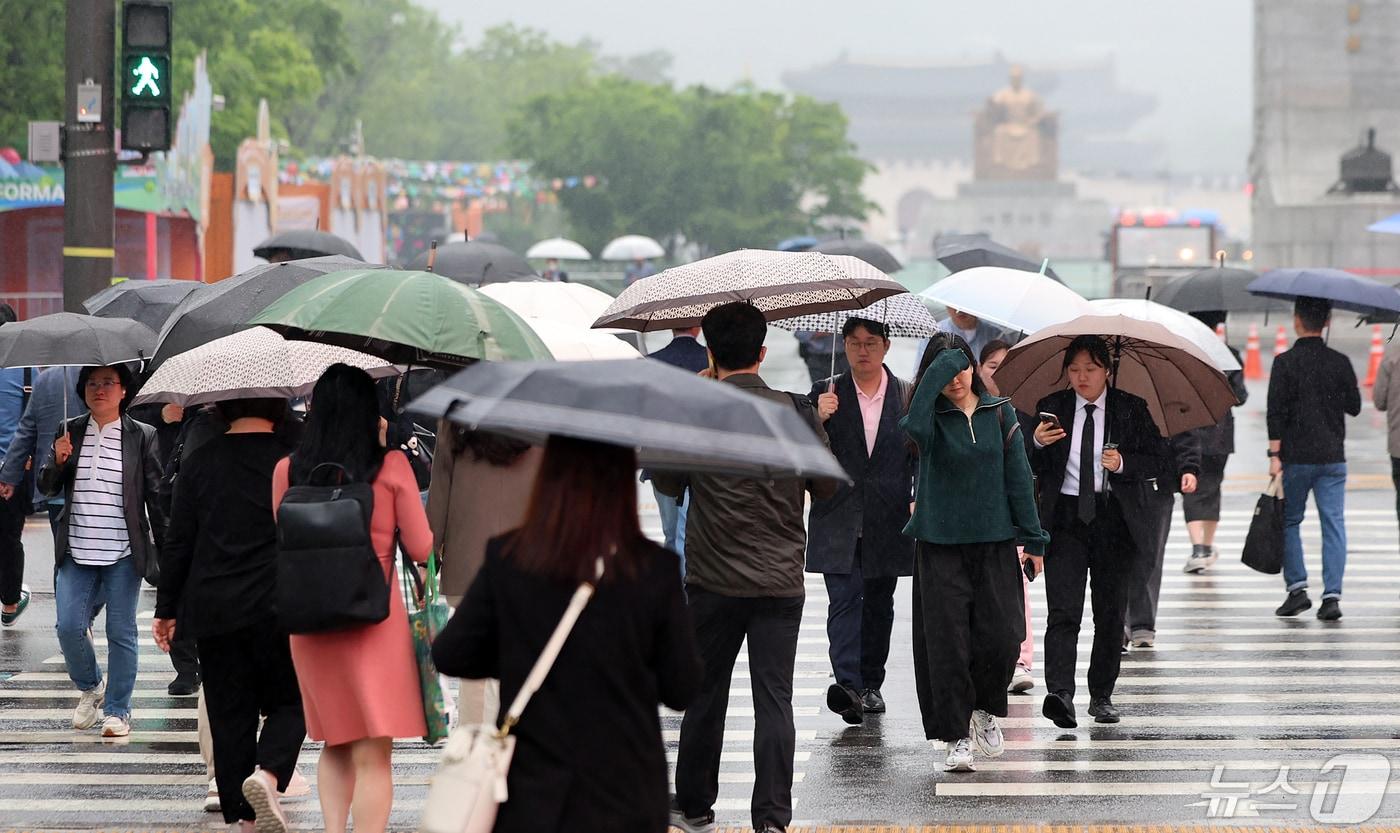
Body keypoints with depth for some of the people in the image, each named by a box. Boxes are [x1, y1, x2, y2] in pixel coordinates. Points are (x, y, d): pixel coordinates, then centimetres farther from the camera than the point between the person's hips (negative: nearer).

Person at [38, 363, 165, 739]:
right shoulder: (70, 431, 7)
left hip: (124, 553, -2)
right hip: (76, 552, 2)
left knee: (121, 633, 2)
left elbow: (156, 496, 2)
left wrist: (165, 549, -1)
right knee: (69, 626, -4)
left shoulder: (142, 436, 0)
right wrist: (57, 461, -11)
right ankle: (90, 687, 22)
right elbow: (47, 488, 10)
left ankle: (117, 710, 13)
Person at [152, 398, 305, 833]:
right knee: (289, 703, 9)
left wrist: (166, 610, 10)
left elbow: (178, 543, 3)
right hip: (277, 610, -2)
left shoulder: (198, 463, 2)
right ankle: (268, 773, -17)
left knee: (229, 714, 8)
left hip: (212, 612, 2)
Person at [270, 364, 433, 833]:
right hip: (375, 619, -4)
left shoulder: (287, 471, 1)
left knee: (335, 746, 19)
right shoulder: (392, 467, -7)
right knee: (372, 756, -2)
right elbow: (420, 549, -2)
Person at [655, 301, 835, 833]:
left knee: (706, 695, 13)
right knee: (774, 699, 1)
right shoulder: (796, 411, -5)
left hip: (713, 580, 0)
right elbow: (827, 488, 4)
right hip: (781, 580, 0)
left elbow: (668, 484, 7)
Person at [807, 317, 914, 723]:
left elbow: (921, 458, 10)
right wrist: (818, 420, -17)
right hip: (838, 522, -1)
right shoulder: (825, 394, 4)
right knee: (844, 600, -13)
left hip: (888, 522, 2)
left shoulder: (908, 396, 5)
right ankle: (848, 684, -23)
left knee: (879, 605, 10)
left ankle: (871, 684, 21)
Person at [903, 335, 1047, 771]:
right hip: (941, 544, -2)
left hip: (995, 542, 2)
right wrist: (943, 365, -21)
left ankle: (986, 709, 22)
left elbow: (1018, 475, 7)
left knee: (1001, 636, -6)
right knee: (947, 641, -4)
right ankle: (956, 736, 5)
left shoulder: (1000, 413, 6)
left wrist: (1032, 538, 4)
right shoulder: (933, 418, -2)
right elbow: (914, 424, -28)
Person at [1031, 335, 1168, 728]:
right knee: (1063, 611, -13)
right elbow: (1032, 468, 8)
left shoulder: (1131, 409, 4)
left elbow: (1156, 458, 3)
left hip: (1113, 519, 1)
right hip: (1065, 518, -1)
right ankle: (1060, 695, -23)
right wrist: (1037, 444, -13)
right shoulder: (1052, 408, 6)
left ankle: (1102, 696, 19)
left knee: (1110, 613, 8)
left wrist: (1123, 463, -15)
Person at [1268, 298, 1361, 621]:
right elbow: (1354, 407, 11)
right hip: (1333, 457, 2)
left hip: (1296, 458, -2)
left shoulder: (1285, 363, -7)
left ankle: (1297, 588, 3)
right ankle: (1332, 596, -4)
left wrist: (1274, 455, -8)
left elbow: (1276, 411, -10)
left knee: (1289, 522, 12)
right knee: (1334, 524, 2)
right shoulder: (1340, 363, 2)